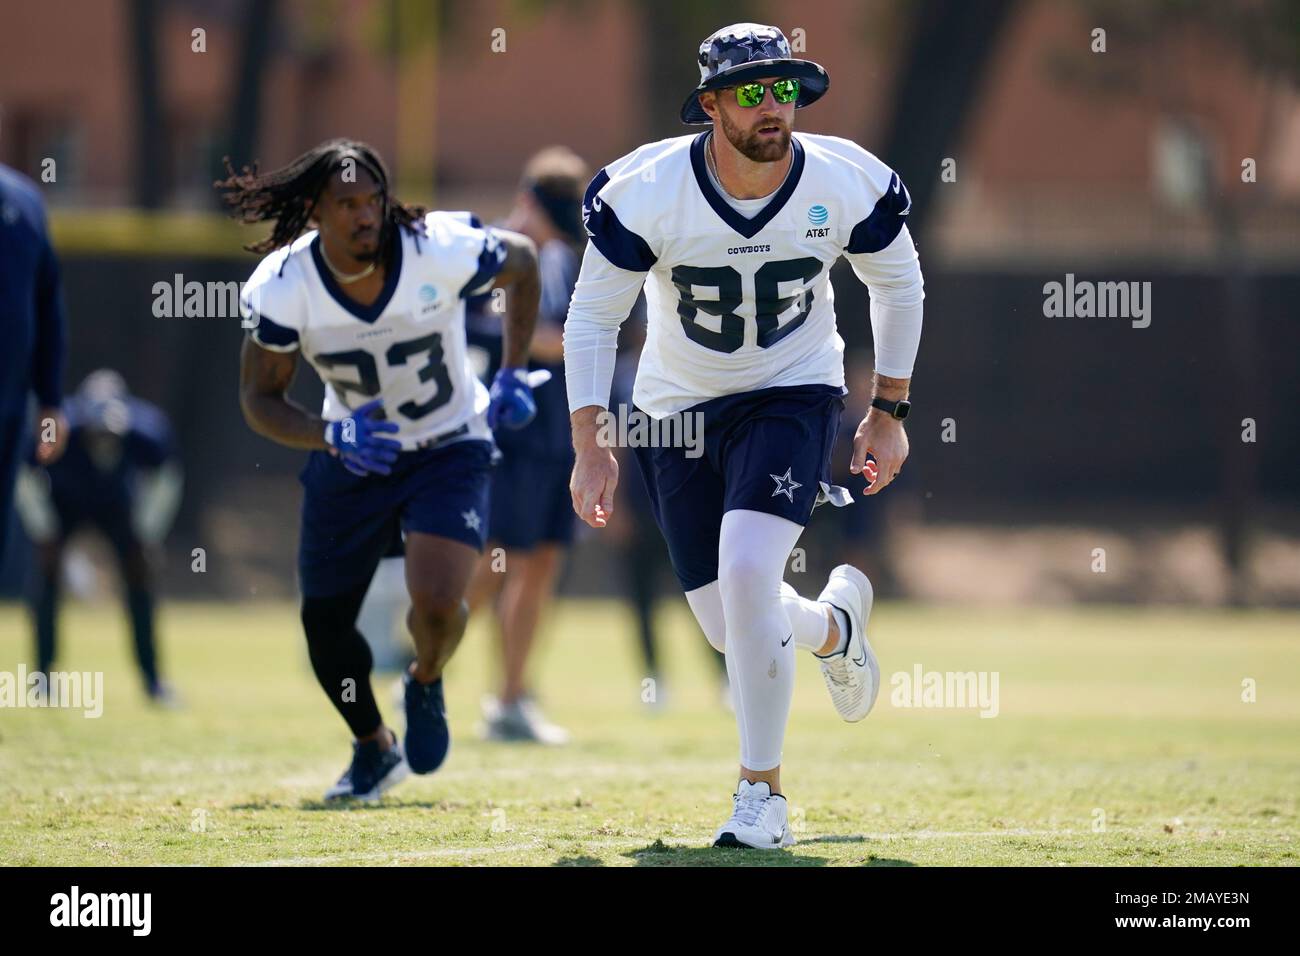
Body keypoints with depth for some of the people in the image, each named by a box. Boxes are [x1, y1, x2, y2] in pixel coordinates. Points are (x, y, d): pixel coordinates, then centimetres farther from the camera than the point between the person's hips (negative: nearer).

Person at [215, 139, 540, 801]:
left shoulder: (440, 251, -25)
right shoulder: (283, 287, -21)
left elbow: (521, 262, -3)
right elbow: (259, 398, -12)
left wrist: (513, 374, -7)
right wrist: (332, 436, -30)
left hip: (449, 448, -2)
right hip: (351, 458, 2)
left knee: (437, 604, -22)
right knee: (326, 626, 3)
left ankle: (426, 685, 15)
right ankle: (373, 748, 33)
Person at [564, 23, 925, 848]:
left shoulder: (848, 184, -17)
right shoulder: (647, 192, -21)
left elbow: (900, 284, 2)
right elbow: (593, 318, -10)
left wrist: (890, 411, 4)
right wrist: (590, 446, -16)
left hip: (794, 393, -2)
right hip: (680, 409, 2)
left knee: (746, 570, -25)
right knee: (730, 629, 5)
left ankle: (763, 794, -12)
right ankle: (834, 624, 43)